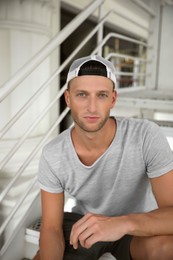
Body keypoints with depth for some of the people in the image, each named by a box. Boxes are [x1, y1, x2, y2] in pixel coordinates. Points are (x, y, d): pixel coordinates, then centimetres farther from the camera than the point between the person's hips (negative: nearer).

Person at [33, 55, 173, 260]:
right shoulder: (52, 155, -19)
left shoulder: (147, 136, -28)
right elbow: (51, 227, -13)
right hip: (82, 225, 2)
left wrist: (124, 223, -49)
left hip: (137, 228, -1)